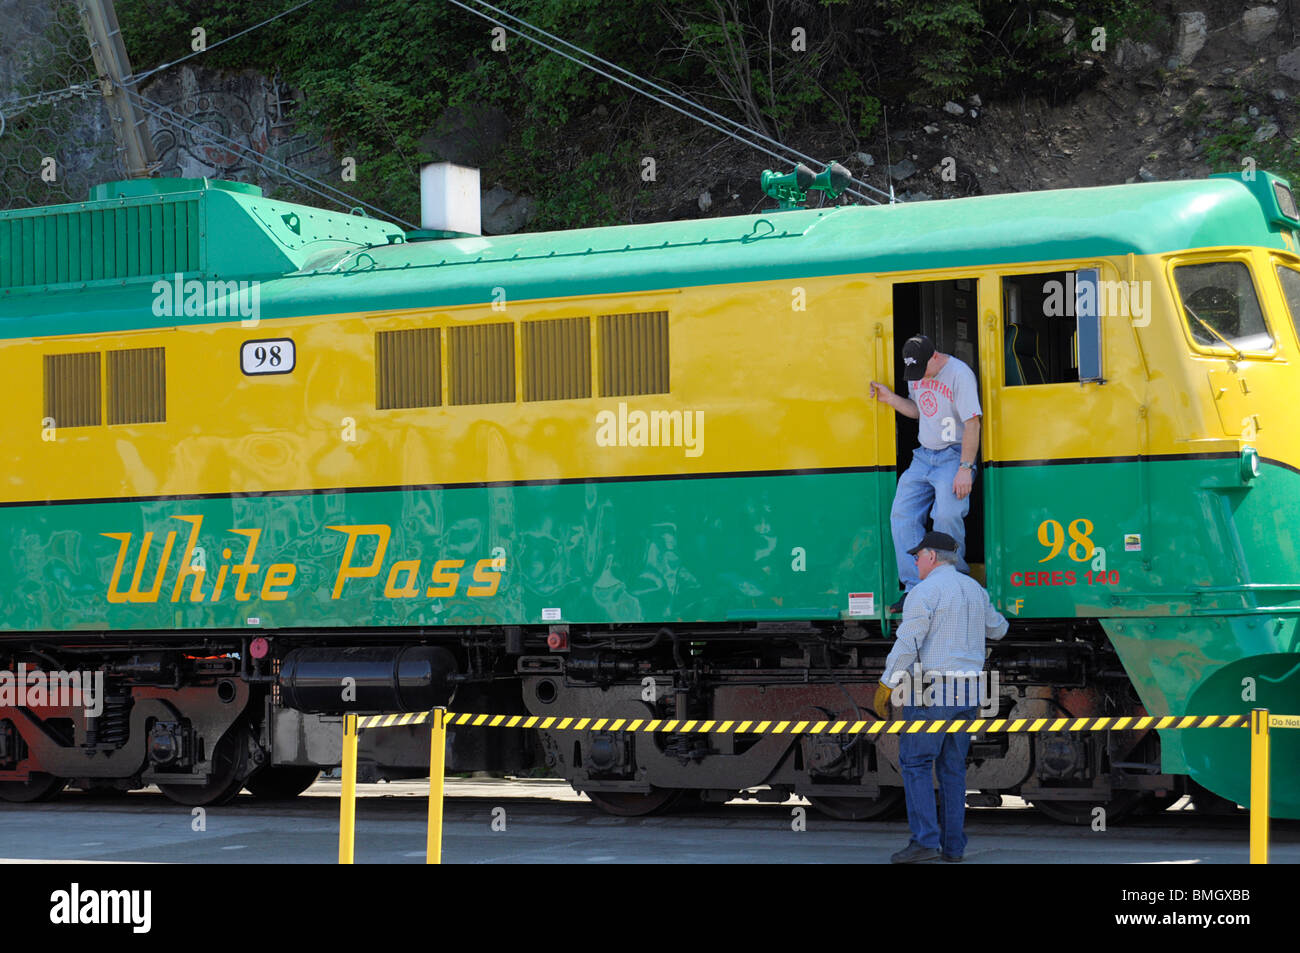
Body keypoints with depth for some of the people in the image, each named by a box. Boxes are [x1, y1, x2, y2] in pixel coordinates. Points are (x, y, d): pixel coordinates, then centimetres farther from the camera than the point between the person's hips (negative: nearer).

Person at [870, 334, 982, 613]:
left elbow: (972, 424, -17)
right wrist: (890, 399, 6)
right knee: (902, 515, -4)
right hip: (923, 455, 8)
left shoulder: (959, 375, -15)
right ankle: (916, 588, -1)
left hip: (954, 456, -8)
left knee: (947, 515, -25)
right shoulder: (915, 374, 8)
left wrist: (965, 469, -21)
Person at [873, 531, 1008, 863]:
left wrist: (886, 686, -11)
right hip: (967, 692, 7)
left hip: (930, 690, -7)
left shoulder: (925, 591, -10)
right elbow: (997, 628, 30)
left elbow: (907, 643, -17)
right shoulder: (975, 589, 13)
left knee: (915, 763, -4)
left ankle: (925, 840, -13)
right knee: (953, 767, 11)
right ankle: (953, 845, 9)